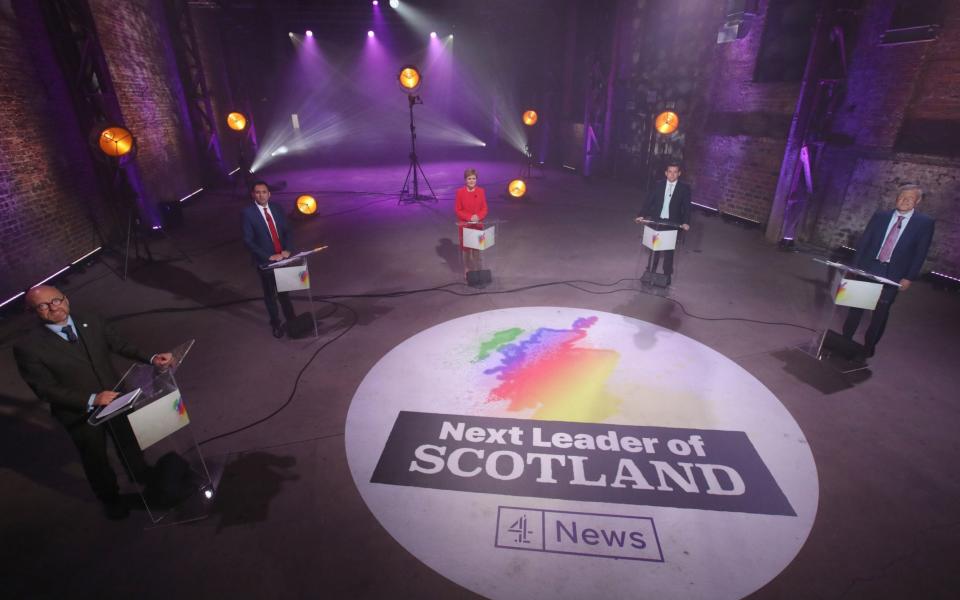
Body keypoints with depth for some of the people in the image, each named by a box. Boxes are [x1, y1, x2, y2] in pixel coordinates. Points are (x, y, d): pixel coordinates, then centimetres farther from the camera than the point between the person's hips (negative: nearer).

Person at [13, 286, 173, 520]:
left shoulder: (92, 322, -12)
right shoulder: (28, 348, -22)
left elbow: (121, 345, -4)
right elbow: (47, 391, -21)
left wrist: (151, 358, -20)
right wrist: (92, 400, -32)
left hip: (115, 398, 3)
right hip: (80, 414, -3)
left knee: (129, 442, 27)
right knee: (96, 459, 23)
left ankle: (140, 477, 58)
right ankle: (110, 497, 52)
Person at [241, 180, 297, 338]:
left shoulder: (276, 208, 1)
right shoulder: (248, 213, -12)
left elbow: (287, 231, 5)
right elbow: (248, 240, -14)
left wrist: (287, 249, -11)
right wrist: (269, 256, -19)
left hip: (282, 257, 3)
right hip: (265, 261, -3)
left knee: (284, 290, 18)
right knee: (270, 294, 12)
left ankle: (290, 318, 35)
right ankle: (276, 323, 28)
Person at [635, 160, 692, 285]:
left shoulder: (684, 188, -2)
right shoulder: (658, 185, 2)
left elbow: (686, 207, -5)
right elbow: (649, 202, 1)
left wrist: (686, 222, -18)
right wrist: (642, 216, -12)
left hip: (672, 223, -2)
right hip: (657, 221, 2)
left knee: (668, 251, 4)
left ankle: (667, 276, 15)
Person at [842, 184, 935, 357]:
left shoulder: (925, 223, -2)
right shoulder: (880, 215, 2)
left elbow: (920, 253, -2)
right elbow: (864, 241, 4)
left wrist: (909, 278, -8)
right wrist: (855, 266, 0)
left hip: (893, 275, -1)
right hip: (868, 268, 1)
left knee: (881, 312, 6)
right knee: (856, 306, 6)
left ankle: (869, 345, 20)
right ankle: (845, 340, 17)